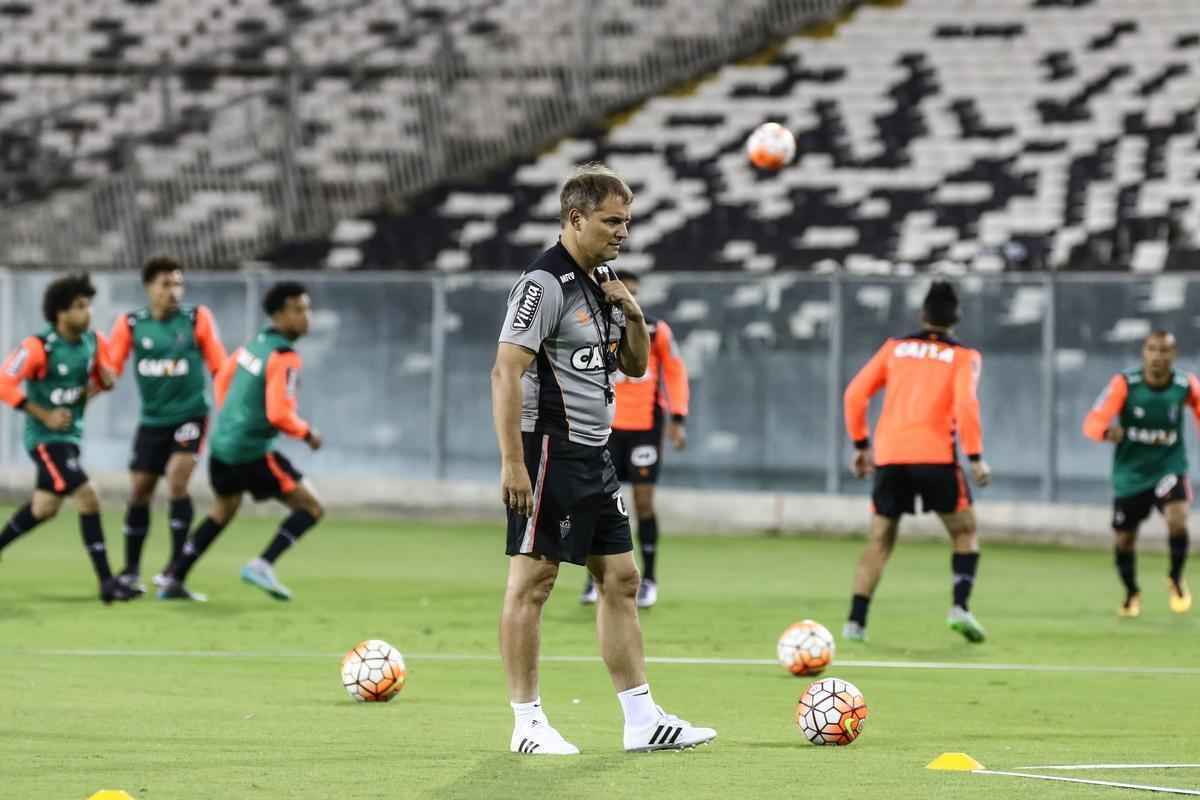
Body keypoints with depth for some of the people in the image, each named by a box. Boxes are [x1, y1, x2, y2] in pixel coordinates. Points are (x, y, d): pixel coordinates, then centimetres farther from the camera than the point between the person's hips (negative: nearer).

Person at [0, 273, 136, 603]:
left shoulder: (92, 342, 0)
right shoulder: (38, 347, -20)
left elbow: (101, 376, 16)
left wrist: (105, 380, -9)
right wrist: (45, 415, -22)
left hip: (70, 434, 8)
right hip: (45, 437, -8)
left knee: (44, 508, 19)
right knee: (88, 499, -18)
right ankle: (106, 582, -15)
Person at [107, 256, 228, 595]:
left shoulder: (197, 319, -4)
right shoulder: (130, 324, -2)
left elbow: (218, 365, 1)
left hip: (190, 415, -3)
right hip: (152, 420, 3)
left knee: (177, 483, -16)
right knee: (139, 493, 8)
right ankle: (131, 572, 23)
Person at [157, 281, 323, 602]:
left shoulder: (255, 343, 8)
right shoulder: (285, 358, -18)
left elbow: (223, 379, 20)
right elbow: (279, 414, -24)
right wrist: (307, 433, -8)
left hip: (222, 443, 9)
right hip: (251, 452, -9)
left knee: (223, 510, 29)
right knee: (312, 508, -2)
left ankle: (173, 581, 28)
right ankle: (262, 566, -12)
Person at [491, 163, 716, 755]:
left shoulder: (603, 281, 14)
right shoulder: (545, 284, -14)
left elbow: (635, 366, 23)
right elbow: (506, 371, -20)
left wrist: (634, 316, 2)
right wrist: (512, 463, -24)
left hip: (595, 456, 10)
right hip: (550, 452, -10)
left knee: (620, 580, 9)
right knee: (532, 581, -4)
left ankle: (643, 721, 11)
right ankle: (528, 724, -1)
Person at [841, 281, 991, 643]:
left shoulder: (895, 348, 14)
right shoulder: (964, 356, 5)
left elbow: (855, 394, 9)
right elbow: (965, 404, -11)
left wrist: (861, 445, 17)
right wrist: (976, 458, -6)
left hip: (889, 455, 3)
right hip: (935, 456, -3)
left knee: (880, 540, 11)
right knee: (965, 531, 14)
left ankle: (856, 621, 1)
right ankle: (960, 607, -6)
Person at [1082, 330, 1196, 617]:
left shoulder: (1186, 386, -11)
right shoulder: (1124, 384, -16)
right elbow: (1092, 422, -25)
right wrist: (1107, 431, -47)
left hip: (1169, 467, -1)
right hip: (1130, 473, 1)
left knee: (1177, 520, -26)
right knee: (1124, 540, 9)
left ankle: (1176, 580, 2)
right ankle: (1132, 594, 39)